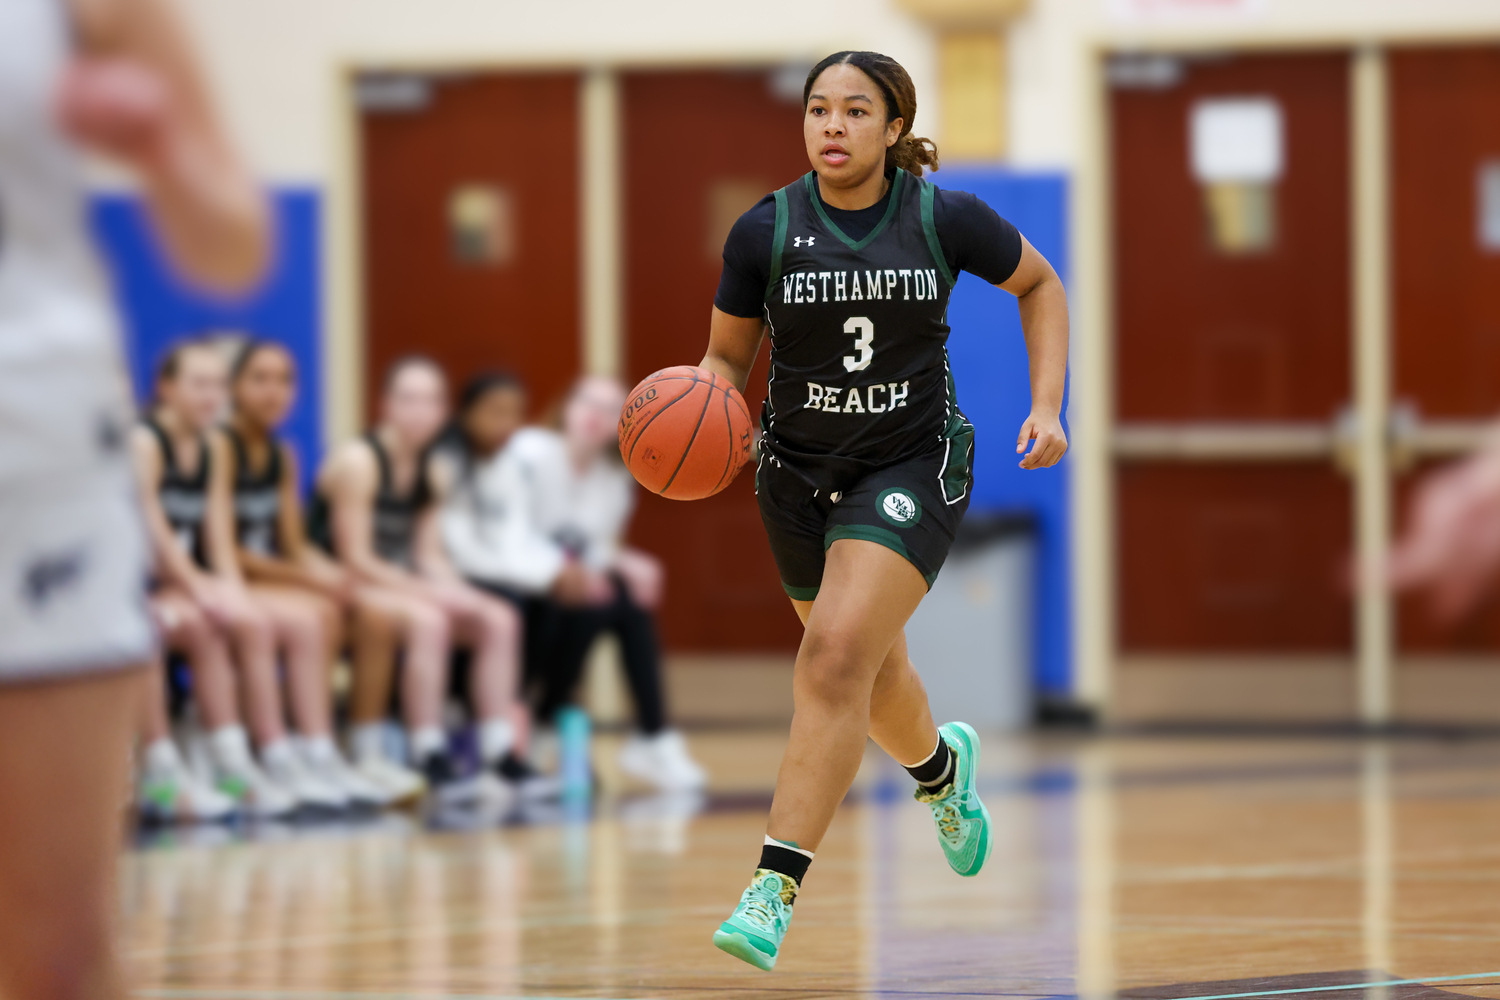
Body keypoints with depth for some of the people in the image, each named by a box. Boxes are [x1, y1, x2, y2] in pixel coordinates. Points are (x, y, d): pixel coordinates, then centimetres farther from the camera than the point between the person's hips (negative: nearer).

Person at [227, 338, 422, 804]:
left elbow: (294, 544, 14)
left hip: (276, 578, 8)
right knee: (312, 616, -32)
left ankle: (366, 751, -7)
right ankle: (319, 760, -35)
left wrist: (330, 574, -8)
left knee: (372, 617, -11)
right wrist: (305, 577, -17)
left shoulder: (282, 455, 15)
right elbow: (223, 550, -16)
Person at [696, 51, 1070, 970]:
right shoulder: (765, 231, -9)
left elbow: (1041, 284, 7)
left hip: (913, 469, -3)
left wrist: (1048, 406, -3)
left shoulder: (945, 218, -11)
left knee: (837, 655, -22)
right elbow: (727, 357, 2)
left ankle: (774, 893, -23)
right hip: (800, 473, 3)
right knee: (872, 670, 21)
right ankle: (941, 766, 58)